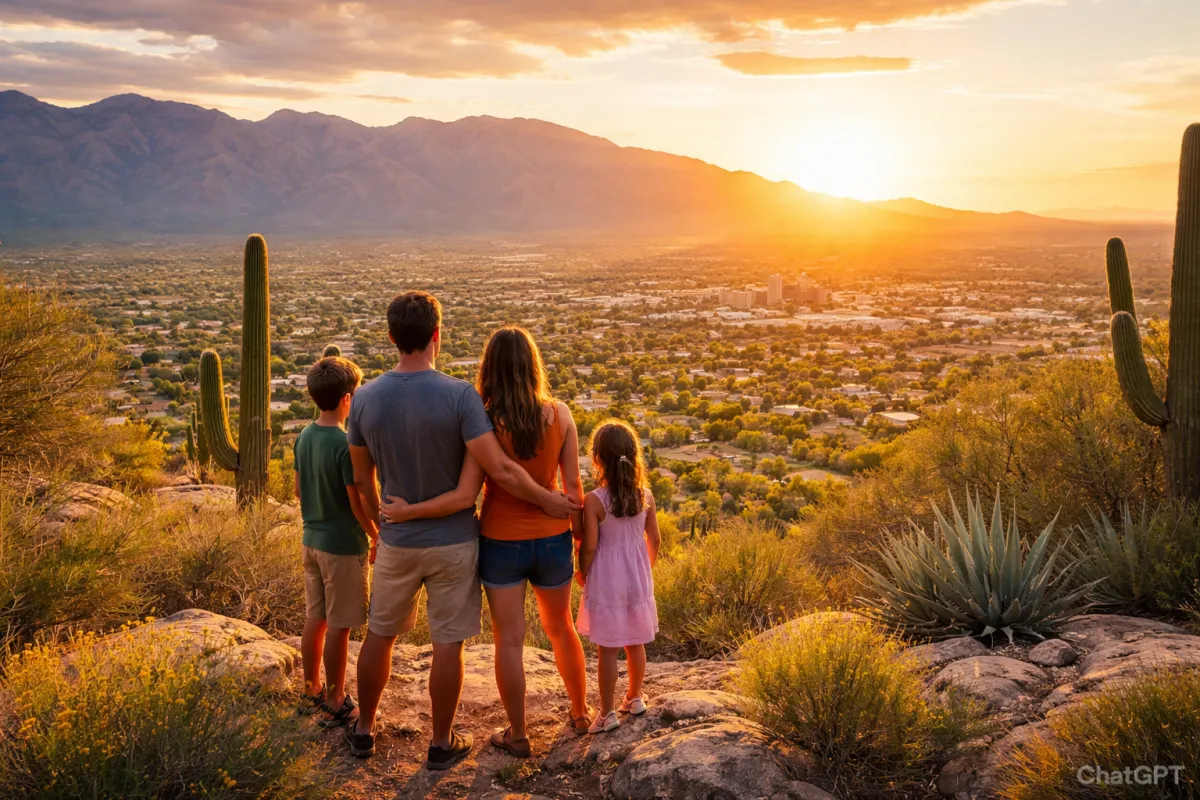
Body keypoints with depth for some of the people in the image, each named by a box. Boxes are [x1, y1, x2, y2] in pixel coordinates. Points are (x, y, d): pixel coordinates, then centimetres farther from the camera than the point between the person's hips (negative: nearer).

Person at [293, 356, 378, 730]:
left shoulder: (304, 437, 3)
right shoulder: (346, 445, -21)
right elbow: (358, 503, -18)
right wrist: (378, 539, -6)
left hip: (312, 540, 8)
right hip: (344, 545, -8)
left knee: (315, 619, 18)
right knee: (339, 627, 3)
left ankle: (312, 691, 32)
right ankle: (335, 704, 13)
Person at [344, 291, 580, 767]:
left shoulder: (365, 399, -7)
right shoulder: (459, 396, -19)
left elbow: (362, 478, 4)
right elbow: (500, 470, -23)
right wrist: (547, 500, -8)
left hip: (397, 543, 3)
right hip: (452, 542, -3)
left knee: (379, 635, 20)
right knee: (447, 644, 10)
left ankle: (363, 730, 36)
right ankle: (442, 743, 24)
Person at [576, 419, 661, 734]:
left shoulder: (593, 500, -18)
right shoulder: (645, 495, -5)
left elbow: (589, 546, -16)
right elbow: (654, 539, 3)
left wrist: (582, 573, 2)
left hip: (606, 582, -4)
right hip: (638, 578, 5)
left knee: (607, 649, 5)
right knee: (635, 644, 18)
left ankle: (608, 713, 14)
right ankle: (634, 698, 34)